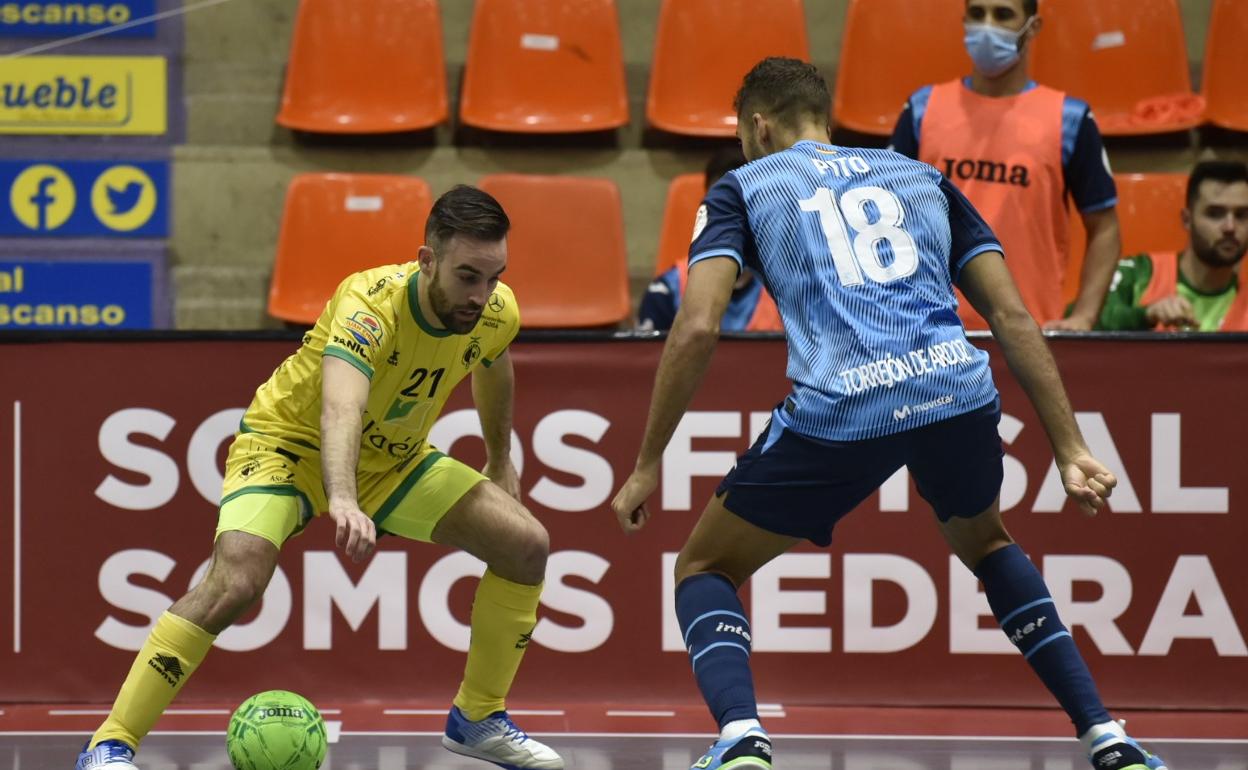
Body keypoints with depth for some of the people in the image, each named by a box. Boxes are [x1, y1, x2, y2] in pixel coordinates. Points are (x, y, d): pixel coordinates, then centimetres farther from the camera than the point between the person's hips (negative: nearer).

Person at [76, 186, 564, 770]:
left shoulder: (496, 312, -16)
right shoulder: (371, 306, -37)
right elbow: (340, 410, -56)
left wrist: (500, 460, 25)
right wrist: (344, 501, -74)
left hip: (396, 458, 7)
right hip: (290, 442, -7)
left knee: (526, 546, -5)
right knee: (236, 577, -31)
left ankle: (477, 720, 15)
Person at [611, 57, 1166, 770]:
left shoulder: (745, 186, 18)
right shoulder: (922, 177, 27)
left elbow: (698, 329, 3)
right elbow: (1014, 318, 18)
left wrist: (648, 465, 9)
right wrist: (1071, 448, 18)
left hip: (836, 413, -4)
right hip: (959, 391, 4)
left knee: (705, 570, 17)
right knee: (986, 543, 36)